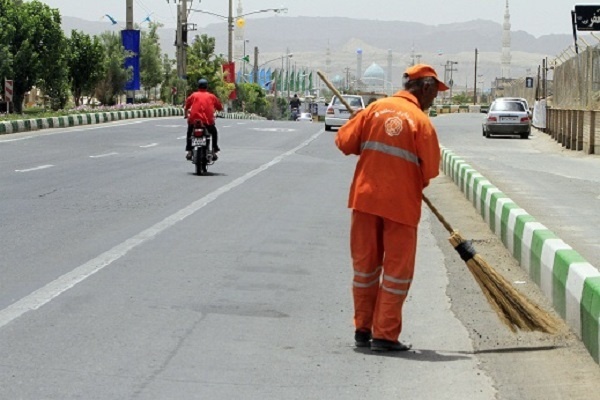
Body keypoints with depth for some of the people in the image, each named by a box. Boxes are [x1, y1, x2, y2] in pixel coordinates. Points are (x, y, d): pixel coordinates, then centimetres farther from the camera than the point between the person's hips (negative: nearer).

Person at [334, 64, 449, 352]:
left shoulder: (376, 108, 2)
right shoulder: (421, 121, -8)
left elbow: (344, 142, 2)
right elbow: (430, 170, -8)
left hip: (365, 198, 4)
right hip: (401, 203, -4)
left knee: (365, 264, 14)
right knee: (397, 269, 5)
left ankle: (362, 329, 20)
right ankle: (385, 334, 4)